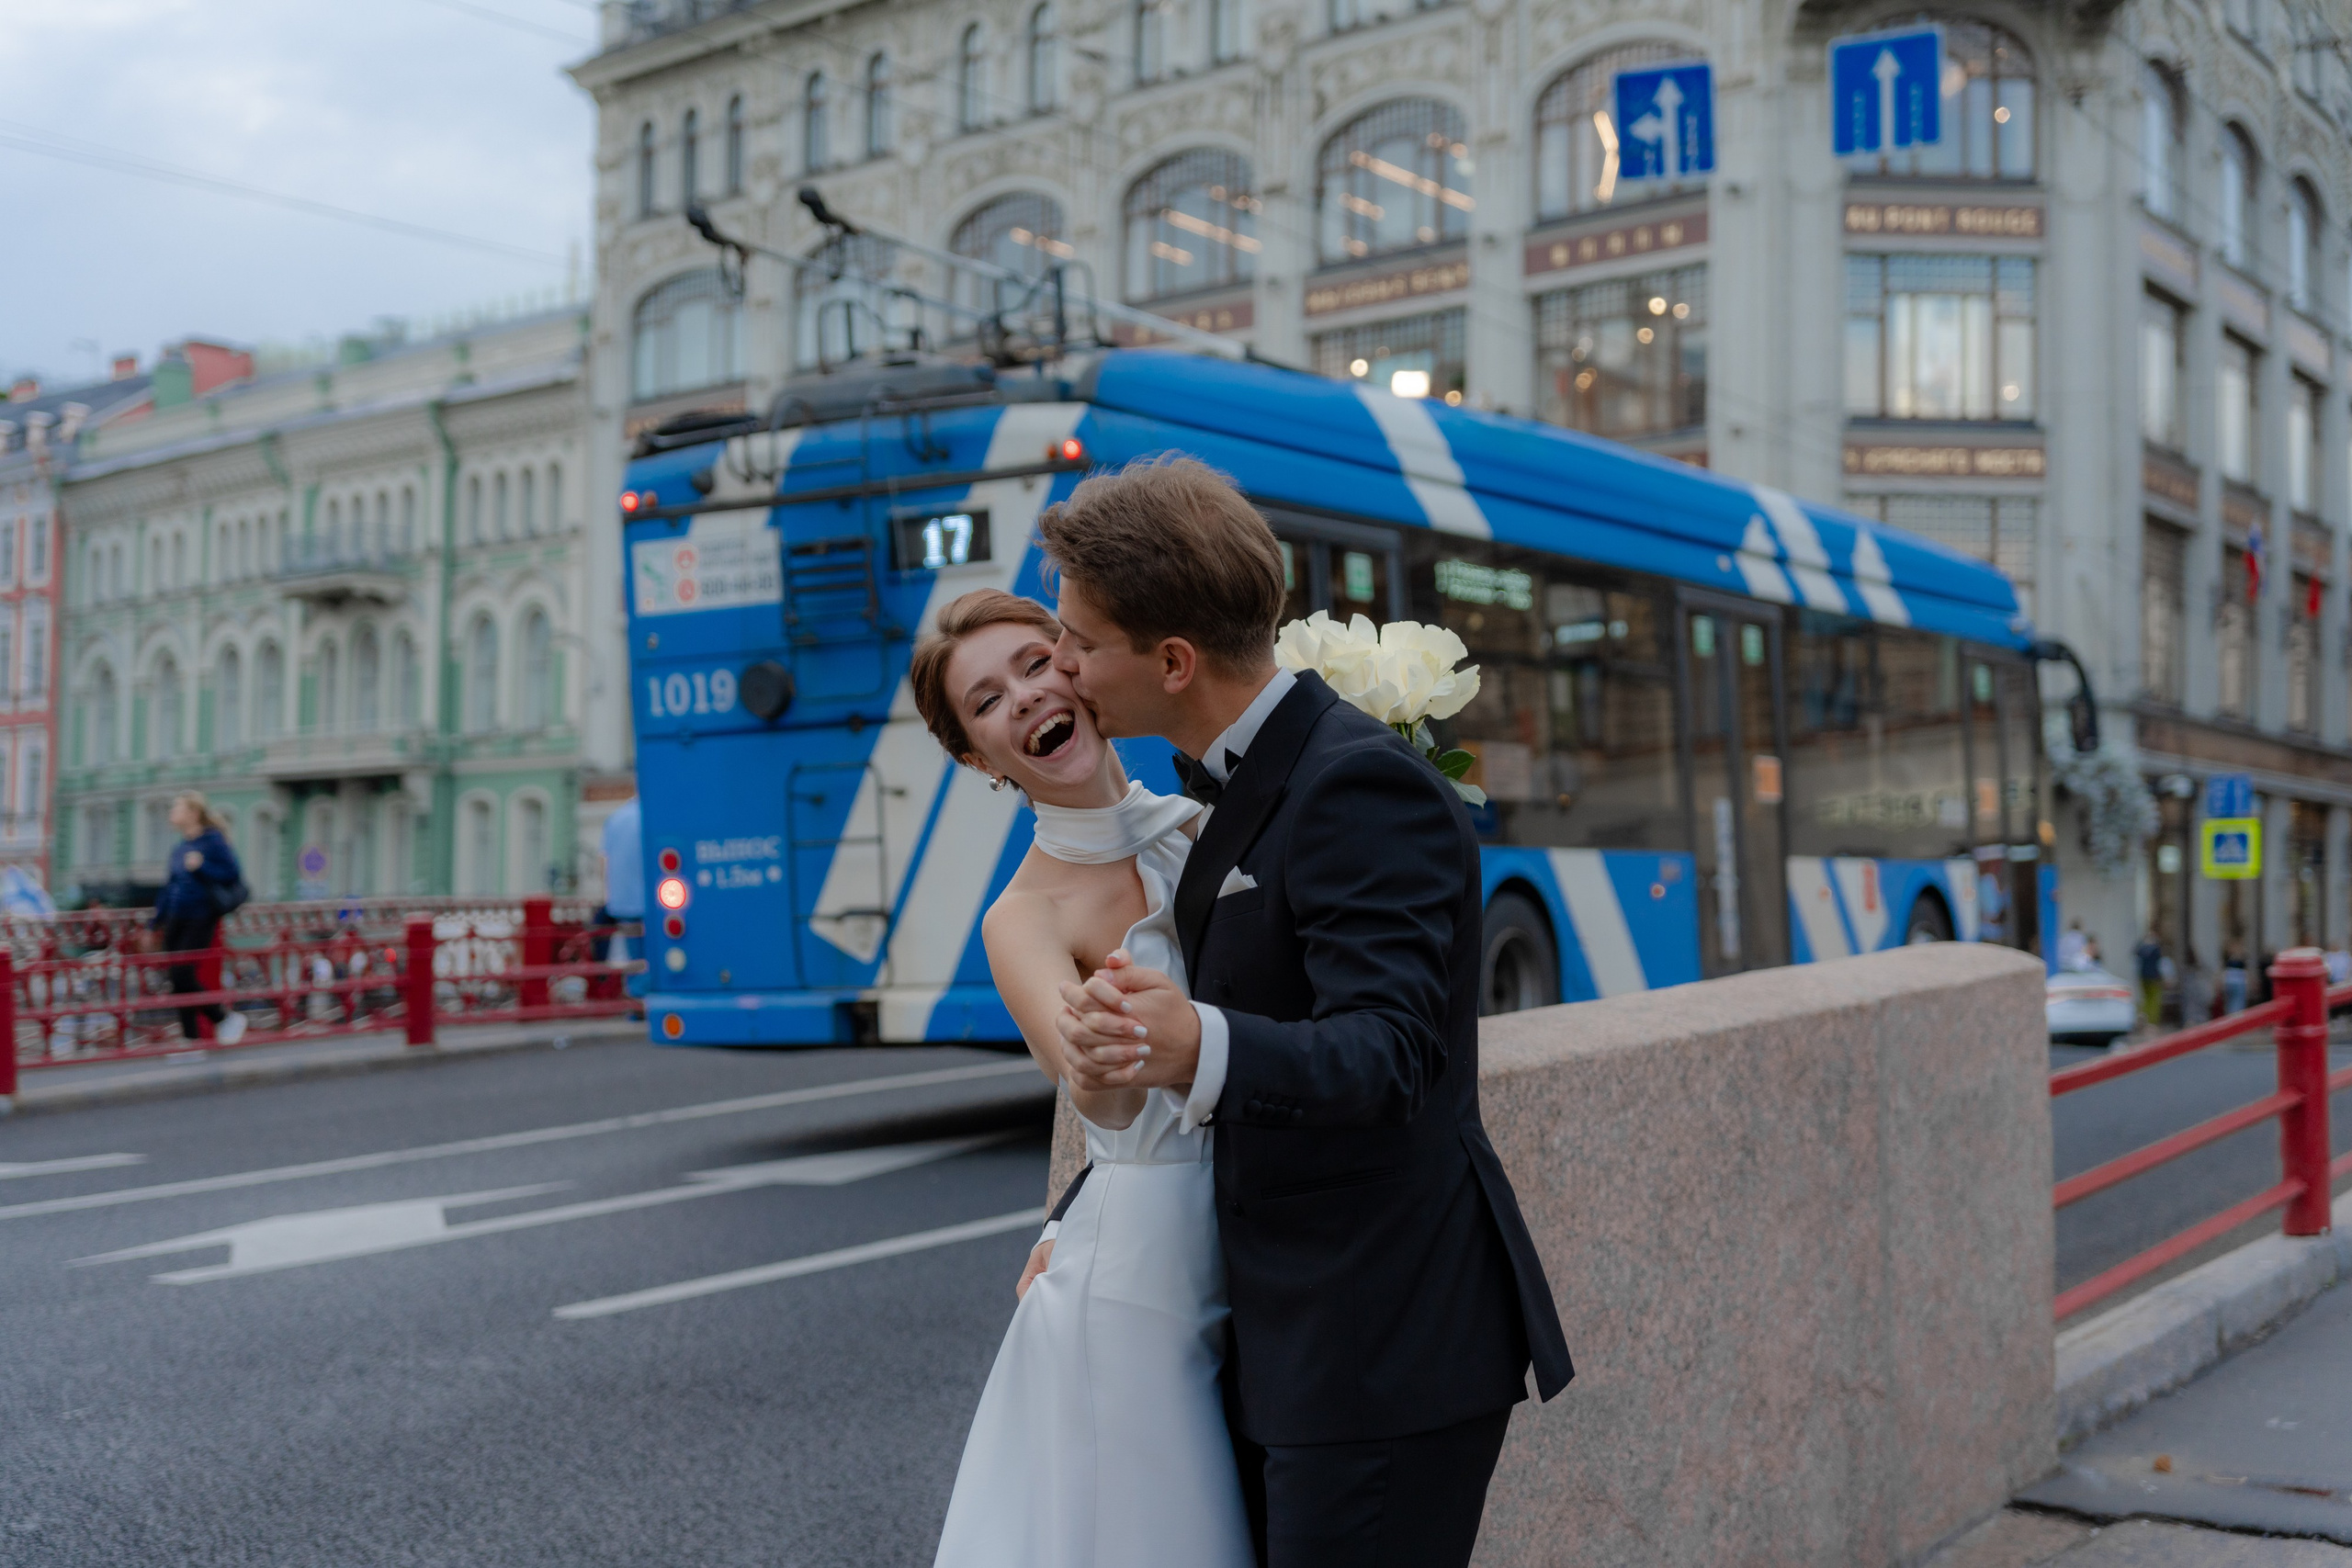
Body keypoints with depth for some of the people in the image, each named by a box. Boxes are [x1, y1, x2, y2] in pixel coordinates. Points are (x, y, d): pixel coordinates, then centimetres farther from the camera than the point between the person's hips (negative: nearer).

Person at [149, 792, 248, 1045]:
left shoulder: (213, 840, -7)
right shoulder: (180, 847, 14)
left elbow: (233, 874, -13)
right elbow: (170, 886, 19)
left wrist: (201, 867, -23)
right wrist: (156, 922, 19)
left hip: (200, 920, -7)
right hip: (176, 920, 7)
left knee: (182, 976, -13)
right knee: (178, 979, 4)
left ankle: (226, 1018, 3)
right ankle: (190, 1036, 12)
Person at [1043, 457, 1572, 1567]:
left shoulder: (1360, 785, -19)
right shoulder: (1246, 786, 11)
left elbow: (1385, 1051, -30)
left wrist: (1198, 1051, -49)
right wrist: (1083, 1220, 20)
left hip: (1388, 1349, -10)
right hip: (1285, 1336, 10)